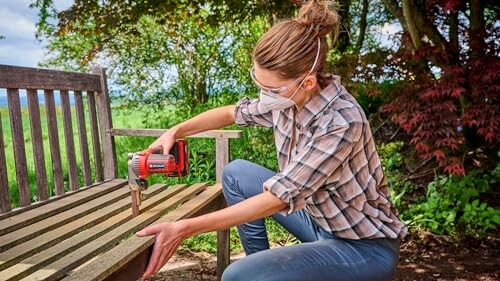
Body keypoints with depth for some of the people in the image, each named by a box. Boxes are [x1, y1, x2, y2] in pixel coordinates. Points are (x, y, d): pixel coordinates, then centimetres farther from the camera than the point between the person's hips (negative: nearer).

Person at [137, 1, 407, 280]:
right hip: (319, 218, 7)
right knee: (236, 173, 5)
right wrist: (175, 132, -2)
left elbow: (279, 198, -29)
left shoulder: (340, 122, -31)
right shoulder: (287, 96, -9)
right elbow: (232, 112, 9)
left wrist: (187, 228, -28)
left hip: (365, 247, -7)